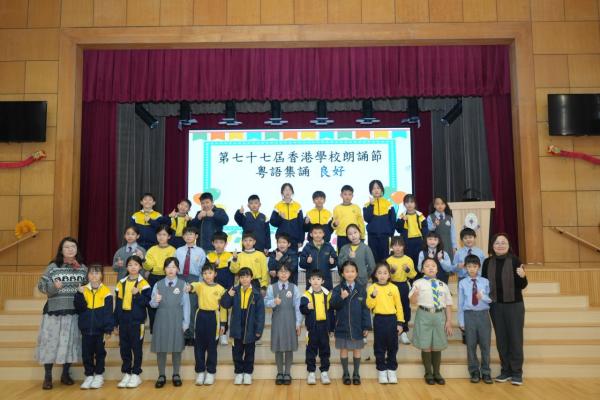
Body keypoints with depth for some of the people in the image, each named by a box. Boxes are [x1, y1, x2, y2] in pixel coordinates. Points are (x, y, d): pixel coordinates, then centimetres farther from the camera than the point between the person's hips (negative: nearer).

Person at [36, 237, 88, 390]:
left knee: (71, 342, 7)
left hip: (75, 311, 2)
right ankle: (47, 377, 15)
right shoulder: (52, 267, -1)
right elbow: (41, 285, -4)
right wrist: (54, 287, -21)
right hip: (54, 310, -2)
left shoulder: (83, 268, 6)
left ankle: (65, 374, 23)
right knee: (50, 342, 1)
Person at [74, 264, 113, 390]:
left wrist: (108, 329, -9)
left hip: (100, 329, -2)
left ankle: (99, 376, 21)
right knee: (86, 353, 9)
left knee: (99, 352, 8)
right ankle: (89, 376, 22)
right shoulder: (83, 290, 3)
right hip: (86, 329, 3)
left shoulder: (106, 291, -6)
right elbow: (79, 309, -5)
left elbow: (108, 313, -6)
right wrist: (80, 295, -18)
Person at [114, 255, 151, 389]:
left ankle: (136, 375, 13)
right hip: (123, 321, 4)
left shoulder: (143, 283, -5)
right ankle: (126, 374, 20)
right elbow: (117, 305, 10)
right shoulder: (121, 283, 8)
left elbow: (147, 302, -9)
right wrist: (115, 323, 9)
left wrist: (137, 294, -24)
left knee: (137, 348, 3)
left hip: (137, 321, -4)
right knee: (124, 348, 9)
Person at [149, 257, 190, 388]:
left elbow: (186, 304, -2)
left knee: (176, 347, 7)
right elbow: (152, 304, 4)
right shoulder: (158, 284, 3)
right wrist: (155, 301, -20)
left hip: (177, 319, -1)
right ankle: (161, 375, 19)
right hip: (162, 318, 1)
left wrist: (186, 322, -4)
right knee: (160, 347, 5)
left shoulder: (183, 284, -2)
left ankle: (176, 375, 21)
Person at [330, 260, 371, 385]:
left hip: (357, 326, 1)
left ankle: (356, 374, 26)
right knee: (344, 350, 10)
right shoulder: (337, 289, -4)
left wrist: (366, 326, -3)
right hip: (342, 326, 0)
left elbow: (365, 308, -1)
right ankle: (345, 374, 25)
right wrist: (341, 298, -30)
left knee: (357, 350, 11)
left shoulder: (361, 289, -2)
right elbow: (333, 305, -12)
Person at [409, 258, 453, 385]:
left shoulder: (443, 285, 10)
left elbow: (448, 304, 10)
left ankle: (437, 373, 29)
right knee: (426, 346, 3)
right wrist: (415, 293, -35)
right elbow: (414, 301, -12)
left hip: (440, 315, 3)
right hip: (424, 315, -3)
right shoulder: (418, 283, -1)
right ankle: (428, 373, 21)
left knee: (438, 346, 12)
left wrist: (449, 321, 4)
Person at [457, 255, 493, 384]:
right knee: (471, 345, 6)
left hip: (483, 314, 0)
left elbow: (491, 299, -2)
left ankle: (486, 372, 20)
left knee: (485, 344, 6)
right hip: (469, 315, 0)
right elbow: (460, 303, 1)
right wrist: (461, 321, 0)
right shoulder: (462, 283, 0)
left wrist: (483, 297, -23)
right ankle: (474, 372, 20)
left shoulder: (485, 282, 1)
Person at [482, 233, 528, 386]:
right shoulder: (487, 262, 1)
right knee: (501, 339, 10)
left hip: (514, 305, -3)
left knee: (515, 338, 3)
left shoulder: (514, 260, -8)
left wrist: (523, 276, -27)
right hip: (495, 306, 3)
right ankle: (505, 370, 21)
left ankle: (517, 372, 13)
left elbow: (522, 286, -8)